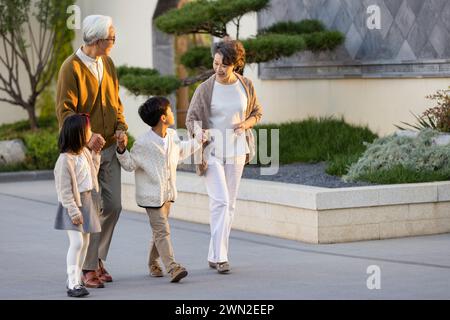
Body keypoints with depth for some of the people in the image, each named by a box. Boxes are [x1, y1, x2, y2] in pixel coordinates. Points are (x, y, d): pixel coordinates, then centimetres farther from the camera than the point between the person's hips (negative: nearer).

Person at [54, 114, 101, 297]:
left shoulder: (85, 152, 5)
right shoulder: (65, 159, -20)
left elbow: (92, 173, 19)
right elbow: (64, 190, -20)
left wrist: (96, 153, 12)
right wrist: (74, 212, -21)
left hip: (87, 200, 9)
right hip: (73, 203, -9)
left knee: (85, 242, 11)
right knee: (77, 242, -15)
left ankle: (75, 279, 21)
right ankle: (73, 284, -14)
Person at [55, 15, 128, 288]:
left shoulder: (108, 64, 10)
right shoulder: (72, 67, -12)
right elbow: (65, 110, -15)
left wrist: (121, 127, 0)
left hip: (109, 148, 7)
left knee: (113, 206, 8)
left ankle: (97, 259, 22)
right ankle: (88, 268, 4)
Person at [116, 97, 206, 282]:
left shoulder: (172, 136, 5)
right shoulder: (143, 143, -17)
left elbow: (180, 152, 26)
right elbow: (130, 165, -8)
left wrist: (198, 140, 32)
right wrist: (122, 151, -24)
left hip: (167, 193, 8)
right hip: (152, 195, -7)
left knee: (160, 230, 16)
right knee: (162, 230, -10)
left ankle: (153, 263, 30)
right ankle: (172, 267, -15)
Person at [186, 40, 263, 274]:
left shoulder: (246, 85, 2)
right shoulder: (205, 88, -7)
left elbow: (257, 112, 14)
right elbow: (191, 118, -3)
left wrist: (247, 123, -6)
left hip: (236, 151, 4)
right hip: (211, 151, -4)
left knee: (229, 204, 7)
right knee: (220, 202, -14)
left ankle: (215, 256, 16)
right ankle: (219, 257, -13)